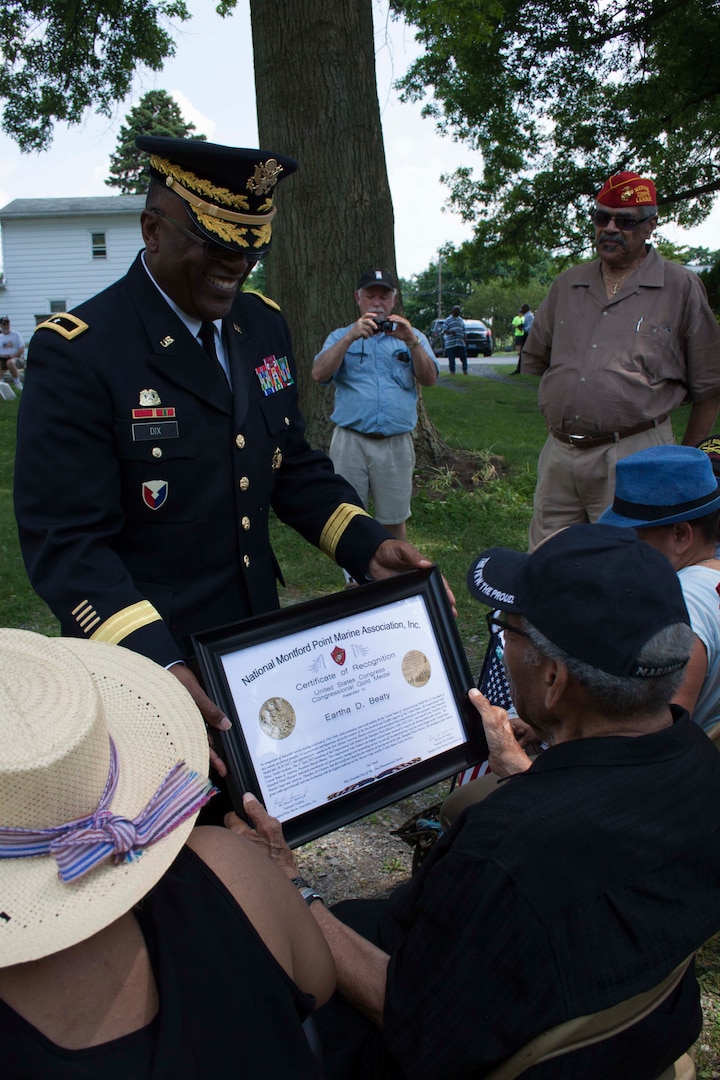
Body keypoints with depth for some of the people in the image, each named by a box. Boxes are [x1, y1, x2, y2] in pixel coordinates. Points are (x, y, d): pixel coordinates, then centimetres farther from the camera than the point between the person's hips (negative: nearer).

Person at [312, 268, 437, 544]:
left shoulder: (412, 337, 13)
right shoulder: (341, 336, 11)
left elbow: (429, 379, -3)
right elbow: (319, 374, -8)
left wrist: (412, 342, -19)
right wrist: (351, 338, -19)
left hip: (396, 444, 0)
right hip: (350, 441, 0)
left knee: (394, 519, 8)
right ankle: (351, 566, 23)